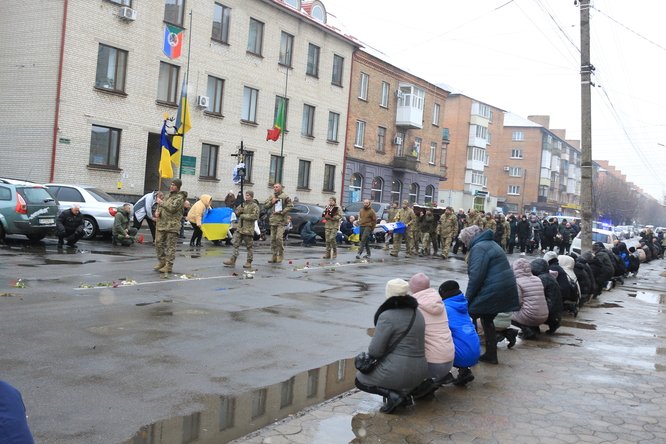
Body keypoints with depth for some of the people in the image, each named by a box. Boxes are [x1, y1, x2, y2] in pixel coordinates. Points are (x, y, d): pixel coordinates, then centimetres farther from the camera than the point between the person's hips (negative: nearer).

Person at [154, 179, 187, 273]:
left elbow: (172, 208, -22)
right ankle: (161, 261, 25)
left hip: (172, 226, -8)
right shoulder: (168, 195, 17)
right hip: (161, 224, 8)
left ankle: (169, 266, -2)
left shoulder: (179, 197, -9)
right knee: (158, 243, 12)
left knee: (170, 246, -5)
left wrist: (162, 202, -13)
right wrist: (157, 211, 5)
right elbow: (160, 205, 26)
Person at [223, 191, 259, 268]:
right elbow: (236, 212, 17)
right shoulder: (243, 204, 14)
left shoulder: (255, 206, -6)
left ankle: (249, 262, 8)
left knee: (249, 246, 2)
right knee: (235, 244, 5)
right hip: (239, 228, 7)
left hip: (248, 229, -7)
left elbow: (255, 216, -17)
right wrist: (239, 210, -6)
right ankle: (232, 260, 8)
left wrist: (244, 216, -14)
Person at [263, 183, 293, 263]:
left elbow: (290, 205, -11)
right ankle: (274, 256, 13)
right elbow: (265, 206, 15)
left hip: (281, 220, -7)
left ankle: (280, 256, -3)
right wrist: (271, 202, -3)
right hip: (273, 220, 7)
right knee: (273, 239, 7)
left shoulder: (284, 196, -5)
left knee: (279, 238, -14)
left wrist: (282, 212, -15)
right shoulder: (272, 197, 15)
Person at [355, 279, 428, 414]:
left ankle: (392, 394, -4)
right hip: (419, 373, 7)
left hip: (397, 372, -7)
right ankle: (405, 391, 11)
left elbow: (375, 351, -17)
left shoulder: (387, 316, -16)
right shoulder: (417, 314, 7)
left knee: (360, 380, 17)